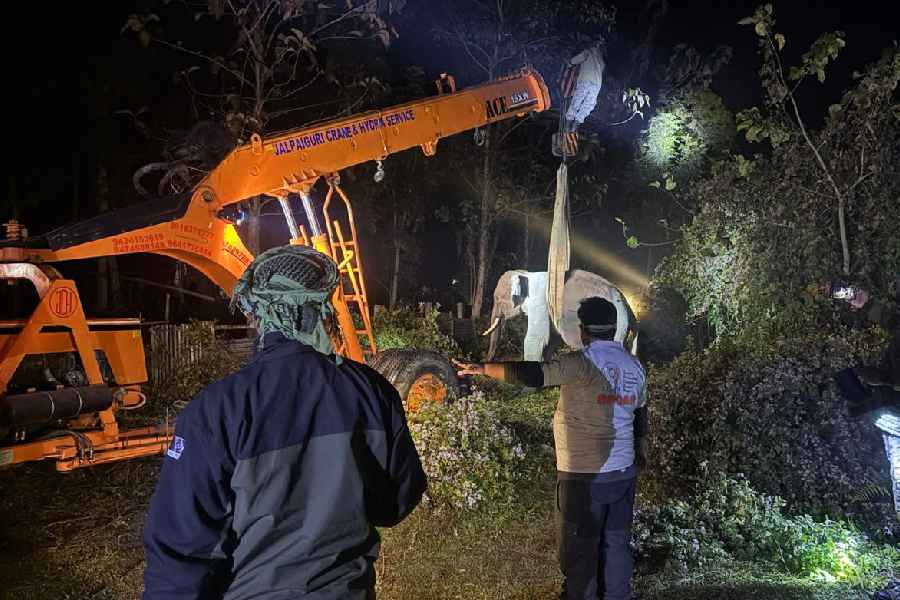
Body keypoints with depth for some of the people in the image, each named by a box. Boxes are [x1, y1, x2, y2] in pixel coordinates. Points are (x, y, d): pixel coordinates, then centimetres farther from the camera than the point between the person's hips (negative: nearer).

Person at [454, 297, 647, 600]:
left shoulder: (584, 362, -17)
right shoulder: (634, 365, 6)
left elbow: (533, 375, -28)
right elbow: (640, 419, 15)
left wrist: (484, 368, -21)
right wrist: (641, 456, 28)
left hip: (584, 475, -7)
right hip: (623, 472, 7)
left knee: (579, 552, 4)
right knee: (617, 543, 16)